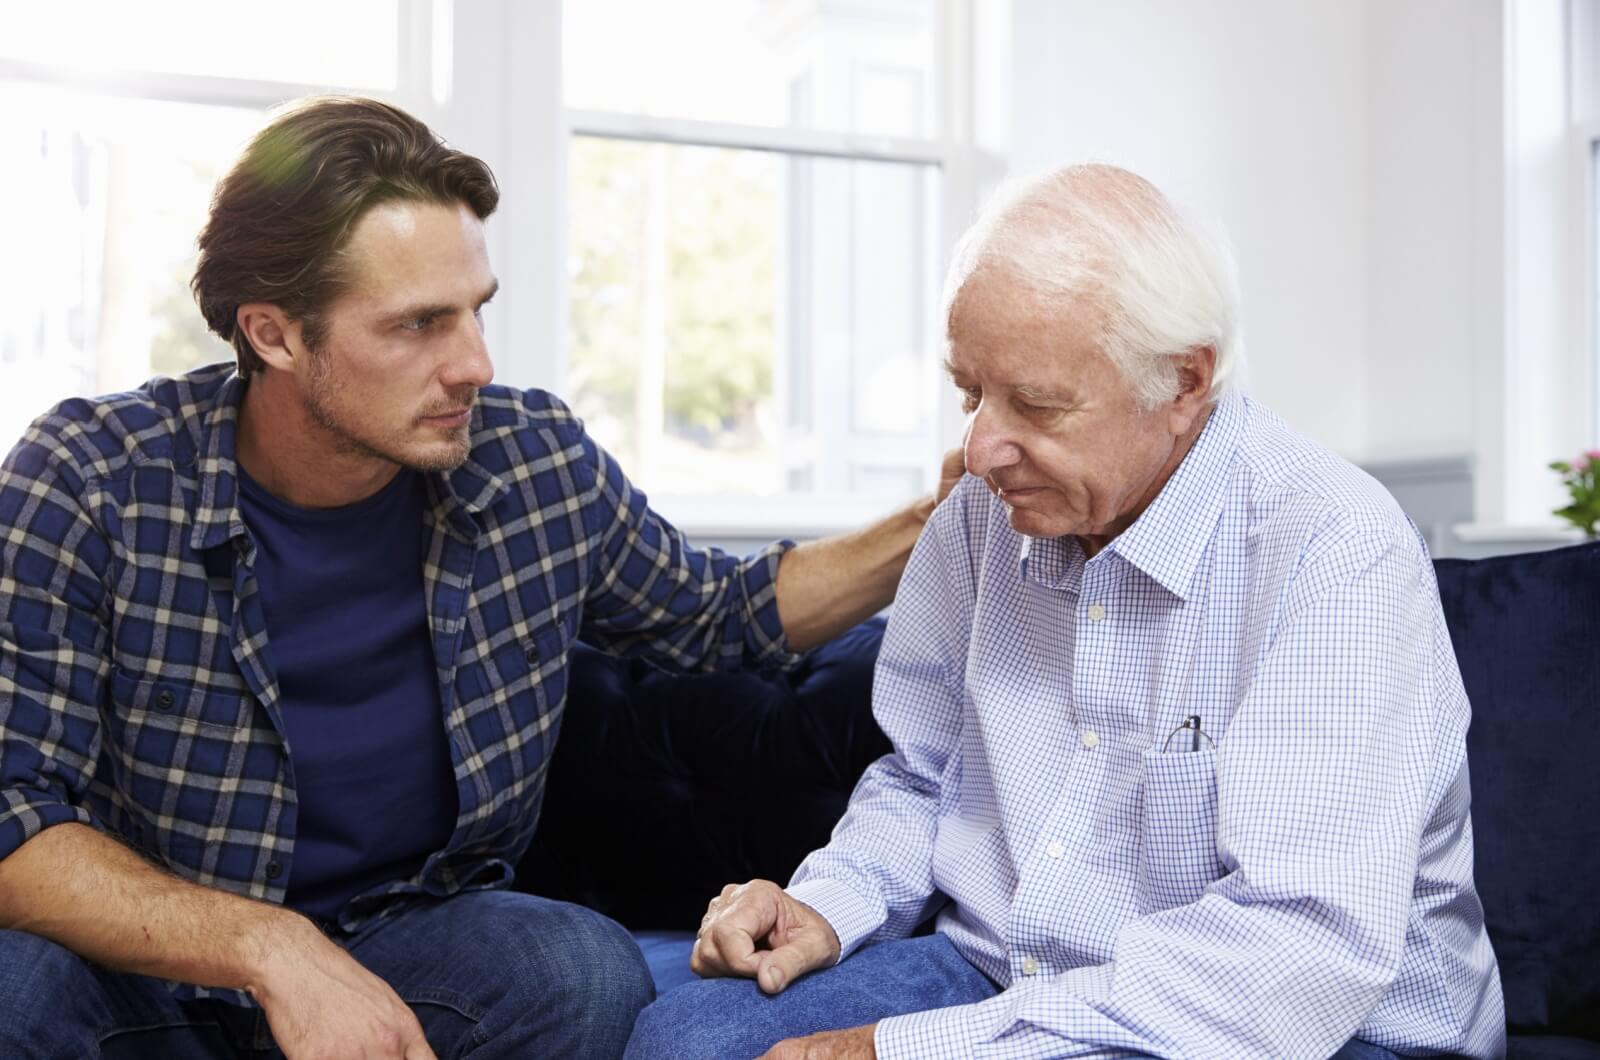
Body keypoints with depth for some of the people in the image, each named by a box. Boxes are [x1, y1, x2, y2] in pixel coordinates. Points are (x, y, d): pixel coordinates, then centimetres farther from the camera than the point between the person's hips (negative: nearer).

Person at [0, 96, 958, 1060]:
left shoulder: (541, 462, -7)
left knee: (590, 975, -28)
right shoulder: (84, 485, -17)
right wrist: (273, 949, -36)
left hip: (416, 933, 3)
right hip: (149, 946, -2)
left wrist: (922, 531, -2)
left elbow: (718, 613, 12)